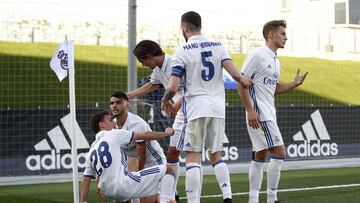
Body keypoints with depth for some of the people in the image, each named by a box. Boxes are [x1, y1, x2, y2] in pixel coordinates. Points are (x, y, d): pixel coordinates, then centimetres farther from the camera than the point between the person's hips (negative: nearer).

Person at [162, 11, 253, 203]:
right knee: (215, 155, 15)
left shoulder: (182, 51, -4)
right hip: (218, 107, 4)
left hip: (196, 108, -4)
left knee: (193, 157, -1)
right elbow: (235, 74, -3)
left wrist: (165, 100, 11)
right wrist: (245, 81, 19)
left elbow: (173, 88, -10)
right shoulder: (218, 46, 7)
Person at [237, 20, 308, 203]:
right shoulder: (257, 55, -11)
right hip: (259, 114, -9)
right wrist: (250, 110, -19)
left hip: (268, 114, 9)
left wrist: (294, 84, 10)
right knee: (279, 152, -11)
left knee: (260, 156, 9)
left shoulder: (275, 60, 16)